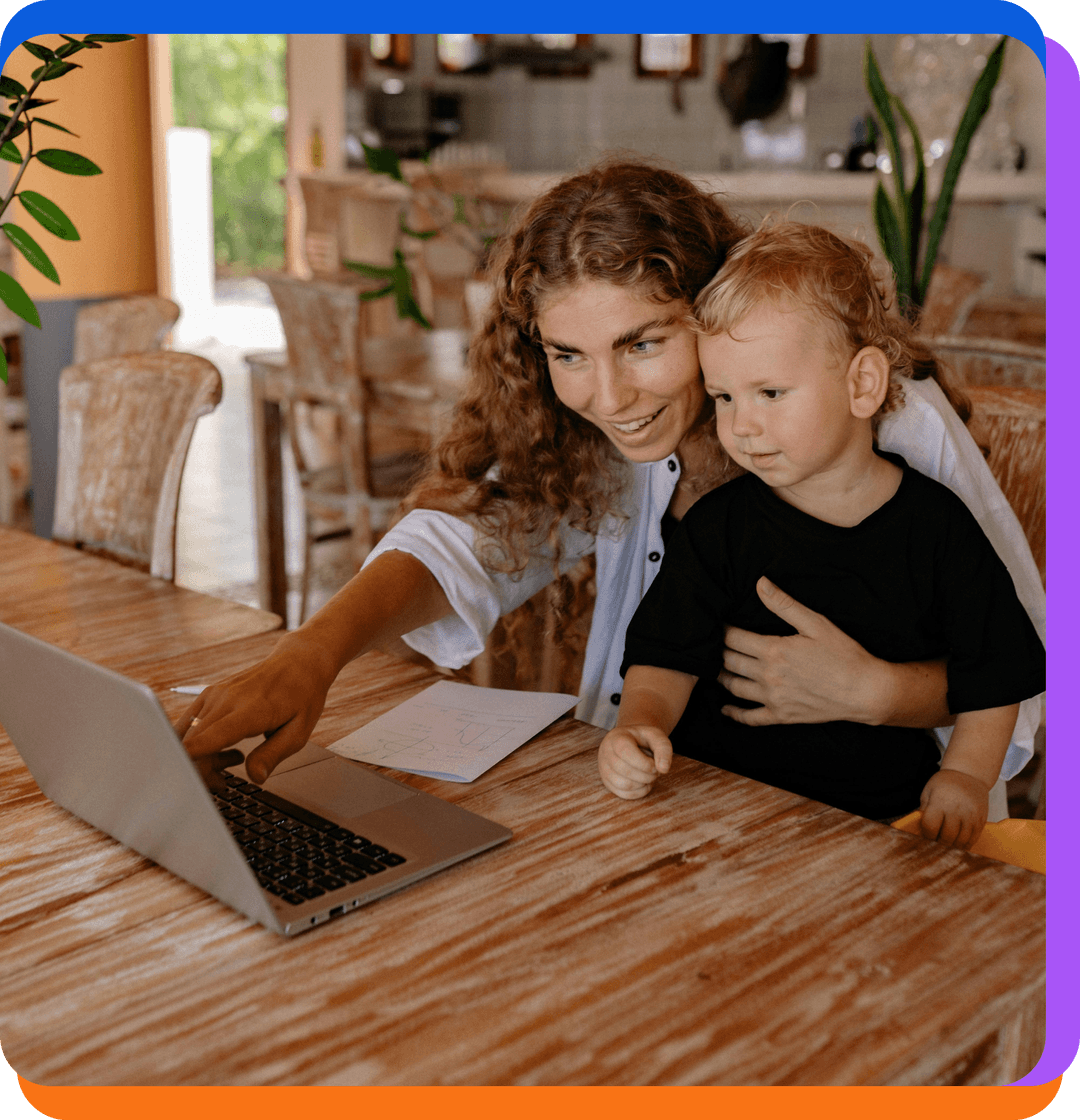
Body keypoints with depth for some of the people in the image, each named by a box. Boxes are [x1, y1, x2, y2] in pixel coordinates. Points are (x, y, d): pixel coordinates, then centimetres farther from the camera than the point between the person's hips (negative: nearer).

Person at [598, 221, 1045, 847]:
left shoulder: (936, 525, -2)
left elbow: (994, 682, 5)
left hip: (877, 810, 0)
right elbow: (667, 658, 0)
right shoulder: (719, 526, 0)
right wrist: (639, 724, -19)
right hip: (717, 791, 0)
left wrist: (965, 775, -7)